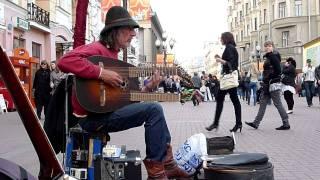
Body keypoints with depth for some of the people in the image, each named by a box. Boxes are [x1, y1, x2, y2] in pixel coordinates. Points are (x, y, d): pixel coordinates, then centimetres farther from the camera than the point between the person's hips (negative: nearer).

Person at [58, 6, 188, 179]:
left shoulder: (112, 54, 16)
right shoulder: (97, 49, -11)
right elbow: (65, 61, -30)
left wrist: (147, 88, 1)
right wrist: (102, 73, -29)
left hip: (105, 109, 10)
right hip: (93, 115, -10)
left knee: (154, 109, 11)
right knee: (154, 110, -18)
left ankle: (166, 162, 10)